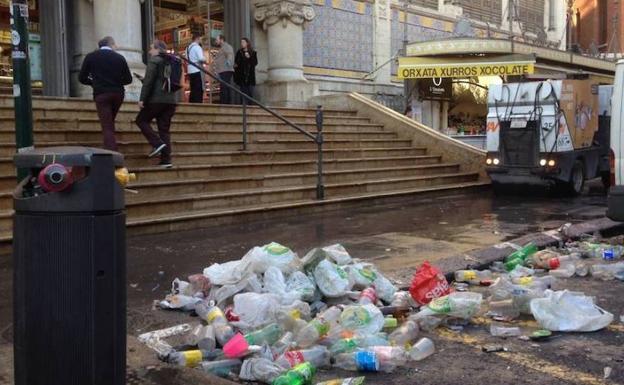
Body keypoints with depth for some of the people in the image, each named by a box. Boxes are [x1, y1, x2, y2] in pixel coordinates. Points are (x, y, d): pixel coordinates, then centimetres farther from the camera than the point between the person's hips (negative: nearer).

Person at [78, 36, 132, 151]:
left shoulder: (91, 57, 3)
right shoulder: (120, 58, 6)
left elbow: (82, 78, 4)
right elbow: (128, 79, 7)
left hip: (101, 94, -2)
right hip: (118, 94, 2)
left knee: (107, 127, -4)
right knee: (110, 123, 20)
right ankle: (112, 152, 19)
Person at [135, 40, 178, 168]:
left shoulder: (154, 60, -6)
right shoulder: (173, 61, 16)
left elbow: (148, 81, -13)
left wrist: (142, 98, -12)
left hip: (156, 98, -7)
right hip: (171, 99, 7)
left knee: (141, 120, 9)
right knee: (164, 128, 8)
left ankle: (157, 144, -8)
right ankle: (166, 159, 2)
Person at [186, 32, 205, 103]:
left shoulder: (188, 47, 16)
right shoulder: (197, 47, -9)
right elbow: (201, 58, -19)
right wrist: (205, 60, -1)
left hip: (190, 71, 8)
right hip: (197, 71, -8)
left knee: (193, 90, 11)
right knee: (199, 90, -7)